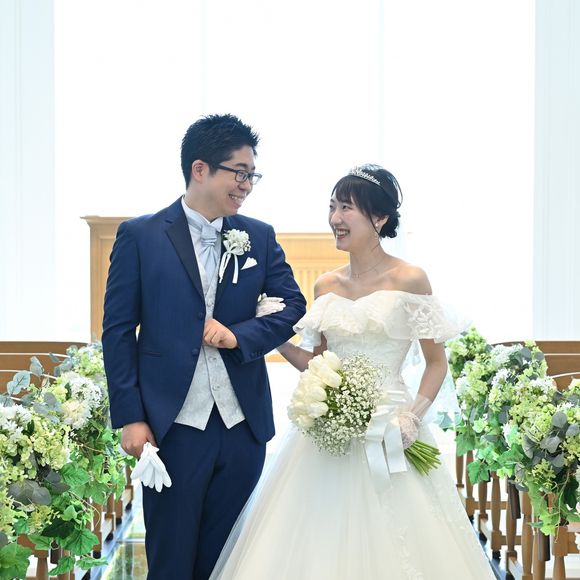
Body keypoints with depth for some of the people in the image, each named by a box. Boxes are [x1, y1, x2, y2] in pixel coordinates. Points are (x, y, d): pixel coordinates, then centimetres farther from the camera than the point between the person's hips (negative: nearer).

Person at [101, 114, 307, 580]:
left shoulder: (259, 237, 7)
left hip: (244, 424, 3)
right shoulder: (140, 236, -3)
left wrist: (239, 335, -11)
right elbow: (118, 331, -3)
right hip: (174, 427, -3)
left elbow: (293, 306, 7)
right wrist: (130, 418, -9)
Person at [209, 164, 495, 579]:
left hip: (387, 432, -4)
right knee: (320, 546, 5)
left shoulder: (409, 280, -5)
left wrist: (413, 416, -15)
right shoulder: (326, 286, 9)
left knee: (384, 546, -1)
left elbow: (437, 363, -1)